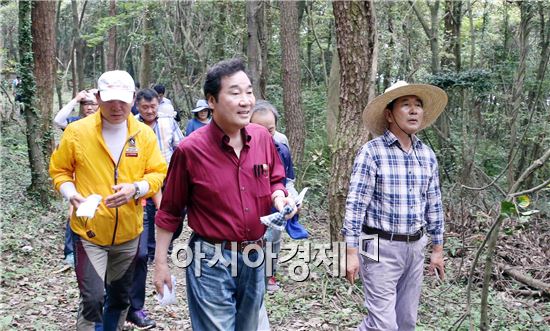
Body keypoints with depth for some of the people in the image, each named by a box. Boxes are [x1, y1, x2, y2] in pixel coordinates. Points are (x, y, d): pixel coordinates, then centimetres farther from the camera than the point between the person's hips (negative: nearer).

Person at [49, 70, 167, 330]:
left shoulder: (145, 134, -3)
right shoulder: (77, 131, -9)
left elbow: (159, 173, -1)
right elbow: (59, 170, 2)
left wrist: (135, 189, -20)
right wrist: (72, 194, -17)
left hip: (128, 232, 3)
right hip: (89, 231, -3)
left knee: (120, 297, 20)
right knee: (92, 299, -10)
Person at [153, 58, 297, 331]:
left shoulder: (262, 137, -3)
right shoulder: (190, 150, -15)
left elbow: (275, 181, 13)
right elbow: (169, 211, -5)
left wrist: (279, 197, -10)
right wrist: (160, 262, -2)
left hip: (255, 258, 5)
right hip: (212, 261, -5)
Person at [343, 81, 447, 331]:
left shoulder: (427, 155, 7)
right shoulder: (371, 152, -12)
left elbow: (433, 205, 13)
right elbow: (356, 204, -13)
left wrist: (437, 249, 14)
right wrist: (351, 252, -16)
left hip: (415, 247, 6)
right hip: (381, 247, -6)